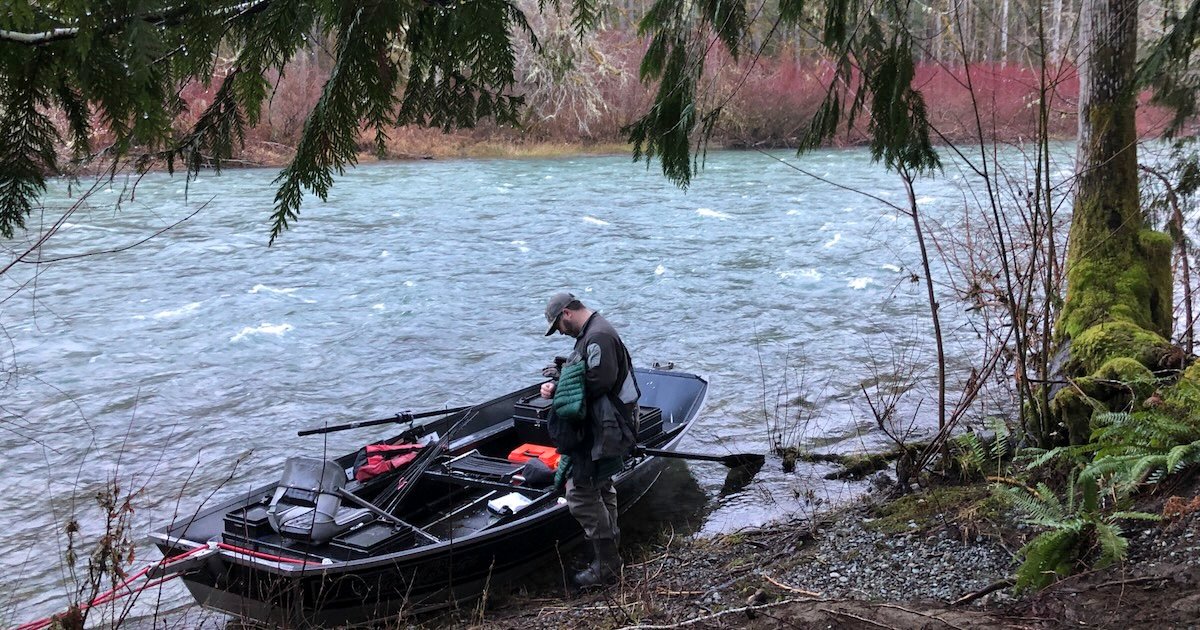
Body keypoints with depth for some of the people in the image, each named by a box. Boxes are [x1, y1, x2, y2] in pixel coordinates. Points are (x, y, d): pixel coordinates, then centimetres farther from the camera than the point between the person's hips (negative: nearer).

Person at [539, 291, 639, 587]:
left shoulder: (598, 337, -19)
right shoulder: (592, 333, 15)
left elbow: (599, 383, -27)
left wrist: (561, 385, -14)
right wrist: (559, 383, -3)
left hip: (600, 432, -11)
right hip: (601, 428, 11)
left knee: (581, 495, -7)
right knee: (600, 487, 23)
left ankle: (607, 564, 1)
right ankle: (610, 548, 36)